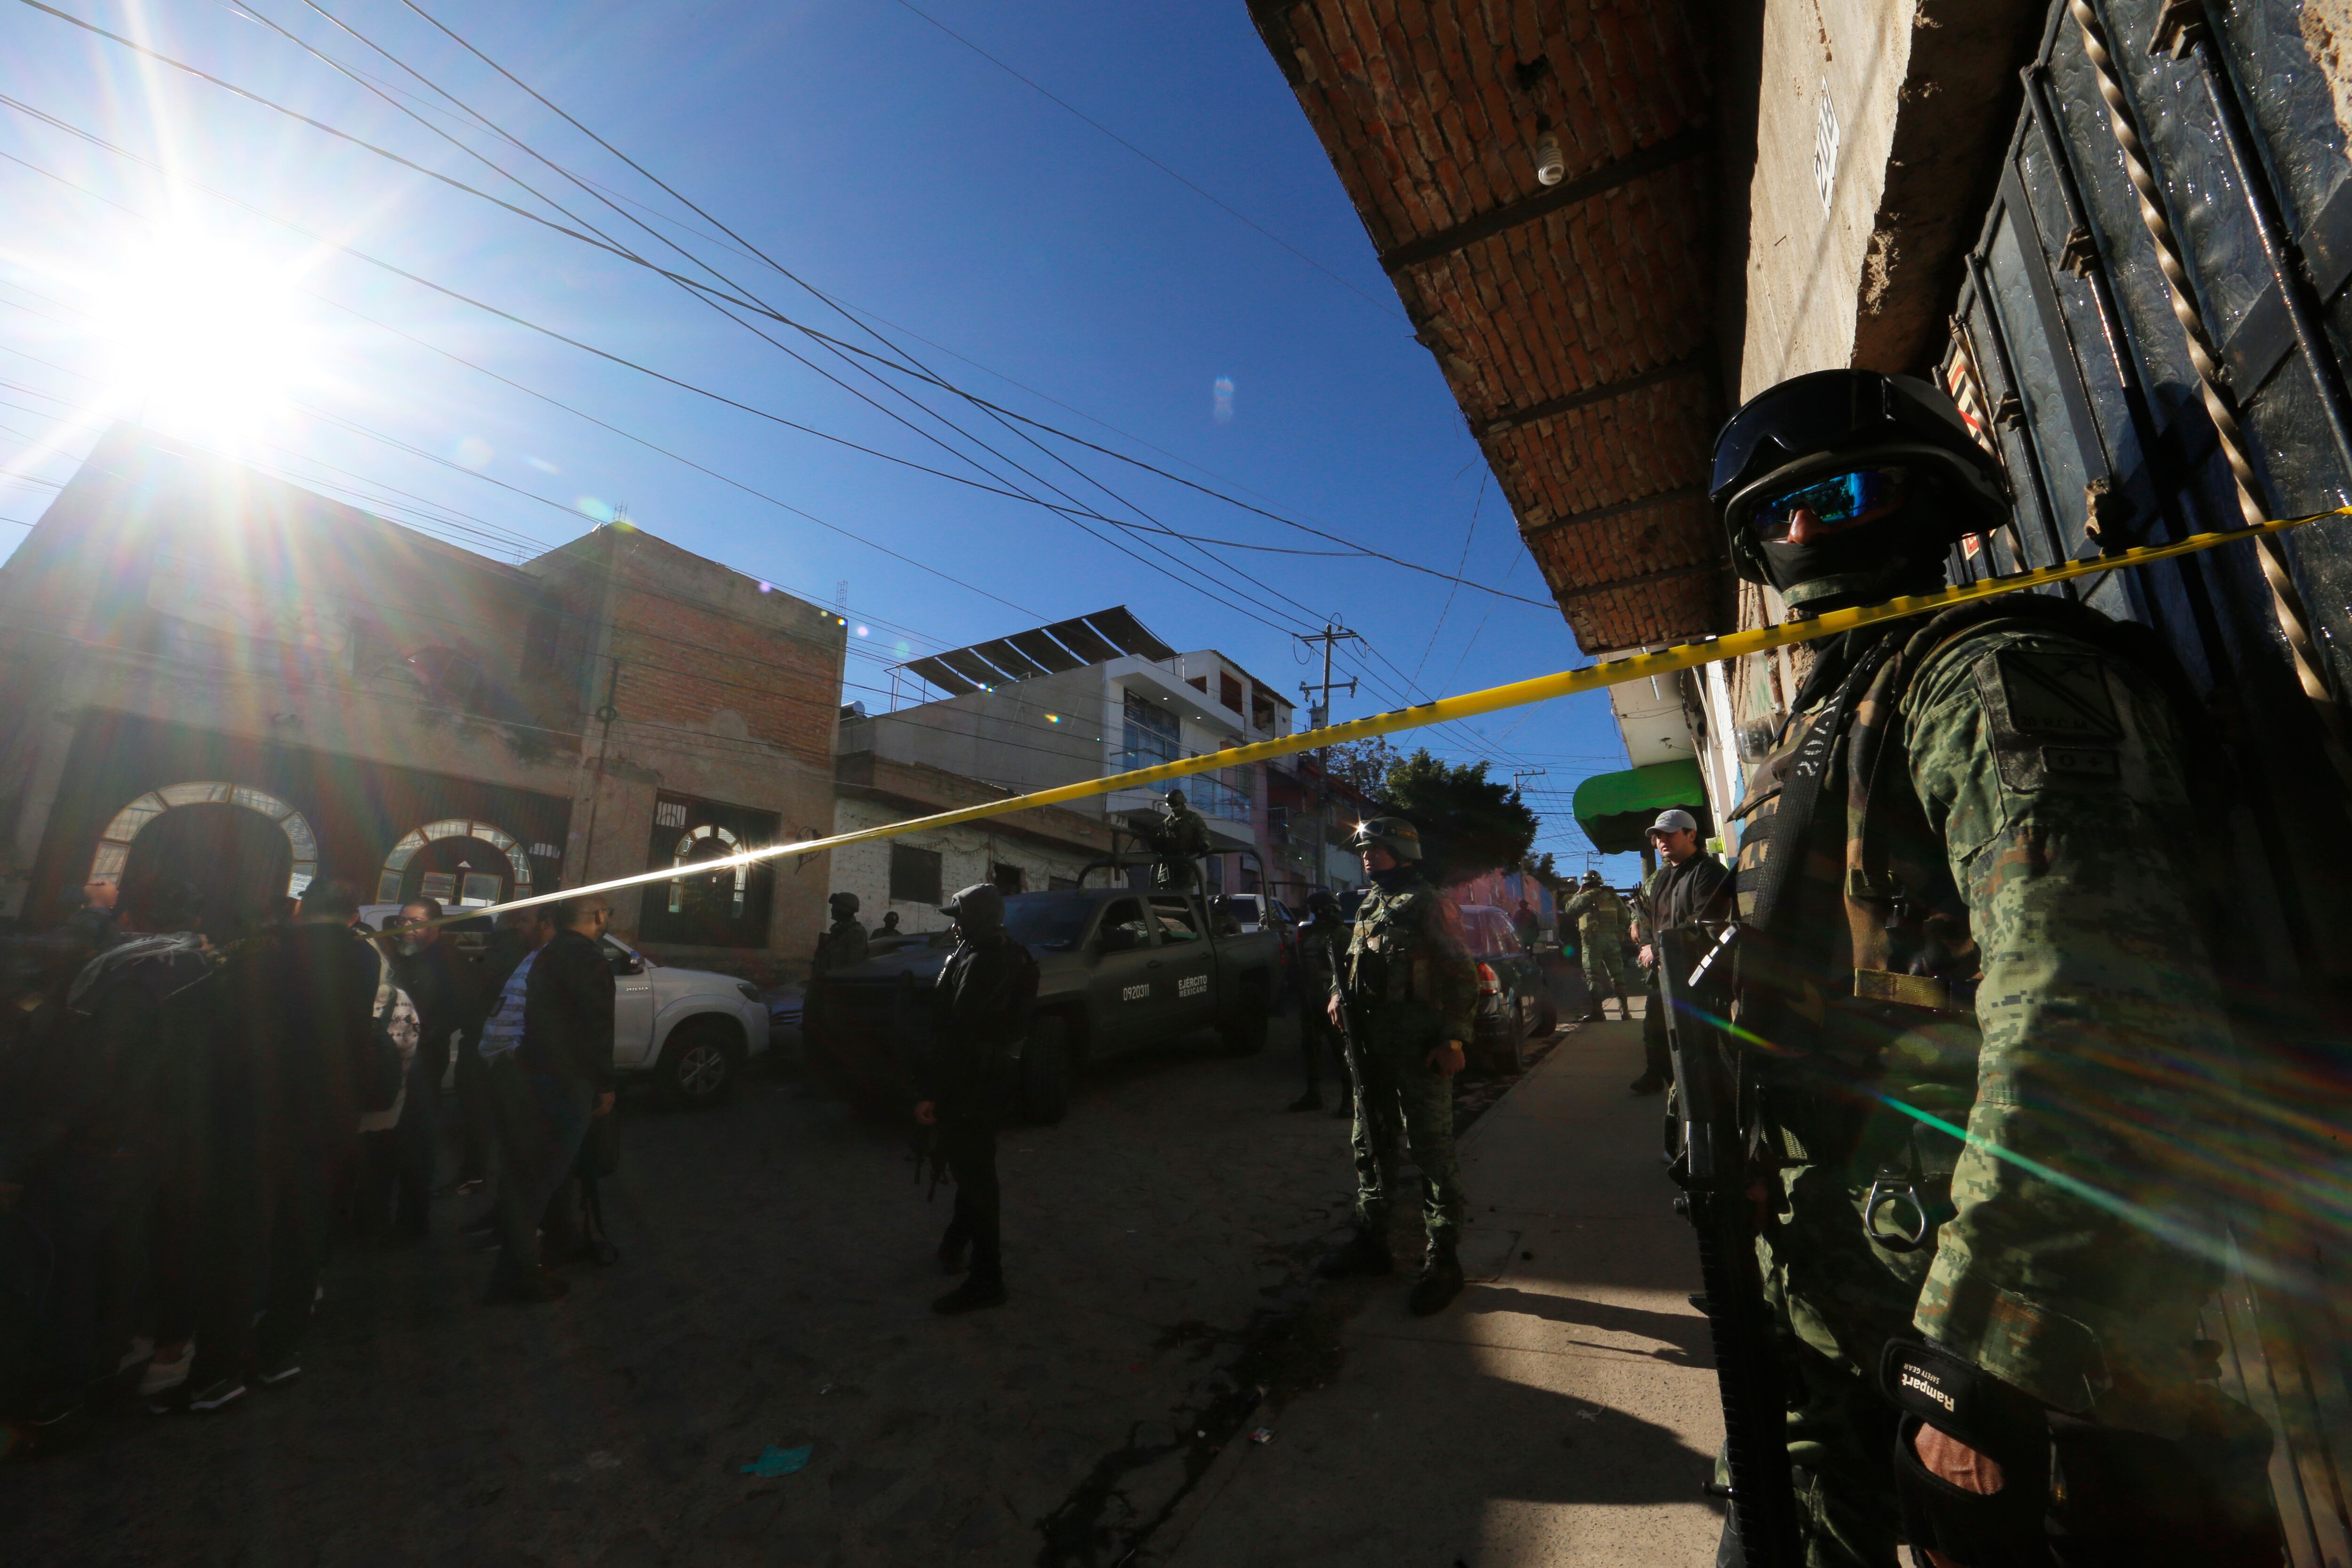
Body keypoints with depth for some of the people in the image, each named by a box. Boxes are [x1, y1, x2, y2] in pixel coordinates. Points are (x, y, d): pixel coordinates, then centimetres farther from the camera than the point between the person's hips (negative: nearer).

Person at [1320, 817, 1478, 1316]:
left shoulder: (1424, 903, -10)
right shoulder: (1369, 904, 15)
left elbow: (1461, 975, -13)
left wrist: (1452, 1038, -19)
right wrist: (1339, 993, 8)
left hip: (1418, 1044, -8)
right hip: (1368, 1040, 9)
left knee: (1430, 1148, 0)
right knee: (1370, 1143, 16)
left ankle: (1442, 1260, 13)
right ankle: (1370, 1242, 30)